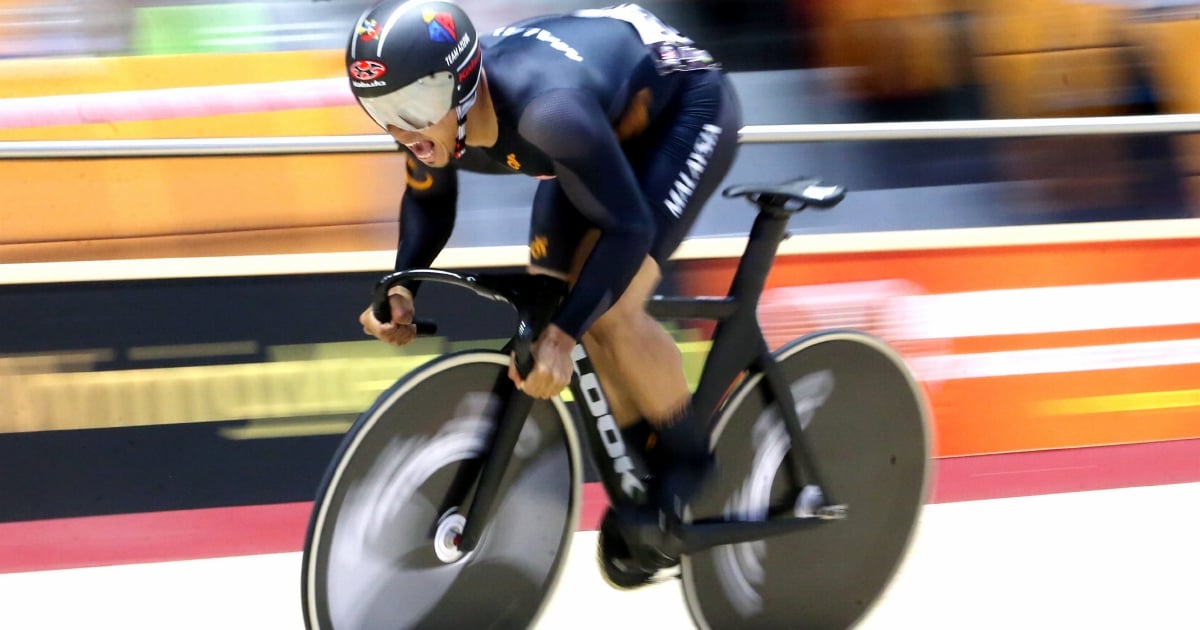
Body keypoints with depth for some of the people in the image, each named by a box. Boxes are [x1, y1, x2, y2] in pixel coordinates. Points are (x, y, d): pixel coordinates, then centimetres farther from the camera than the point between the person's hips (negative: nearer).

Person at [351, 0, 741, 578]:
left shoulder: (544, 108, -42)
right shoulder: (432, 107, -20)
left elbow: (626, 227, -38)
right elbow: (428, 199, 1)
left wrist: (562, 335, -45)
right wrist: (401, 287, -15)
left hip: (687, 104, -8)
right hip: (611, 118, 8)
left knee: (608, 311, -19)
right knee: (547, 305, 1)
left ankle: (687, 457, 4)